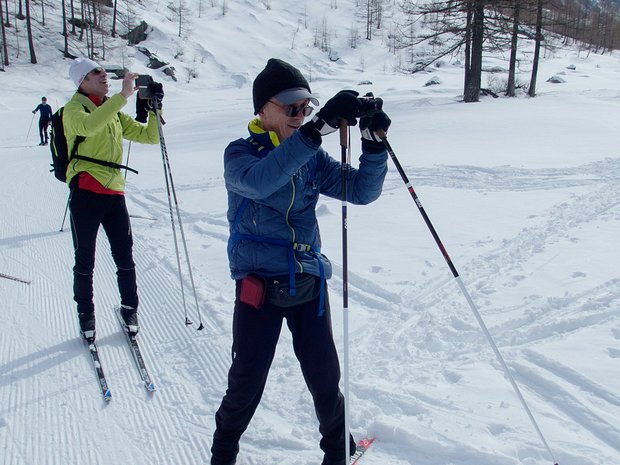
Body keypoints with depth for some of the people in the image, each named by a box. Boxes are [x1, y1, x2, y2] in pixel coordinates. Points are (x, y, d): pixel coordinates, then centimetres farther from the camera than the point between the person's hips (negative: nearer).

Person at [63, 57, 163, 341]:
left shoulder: (115, 113, 19)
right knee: (85, 259, 5)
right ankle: (85, 313, 21)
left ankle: (129, 308, 20)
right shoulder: (74, 109, 0)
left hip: (114, 192, 5)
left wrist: (154, 109, 3)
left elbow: (149, 136, 18)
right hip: (85, 191, -5)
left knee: (125, 256, 5)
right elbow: (89, 125, -26)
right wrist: (123, 96, -29)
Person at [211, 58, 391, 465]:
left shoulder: (312, 158, 5)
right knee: (247, 383, 7)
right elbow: (259, 181, -33)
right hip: (258, 286, -3)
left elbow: (362, 191, -2)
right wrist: (318, 128, -41)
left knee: (325, 377, 9)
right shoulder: (240, 153, -9)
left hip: (310, 284, 4)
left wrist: (375, 144, -19)